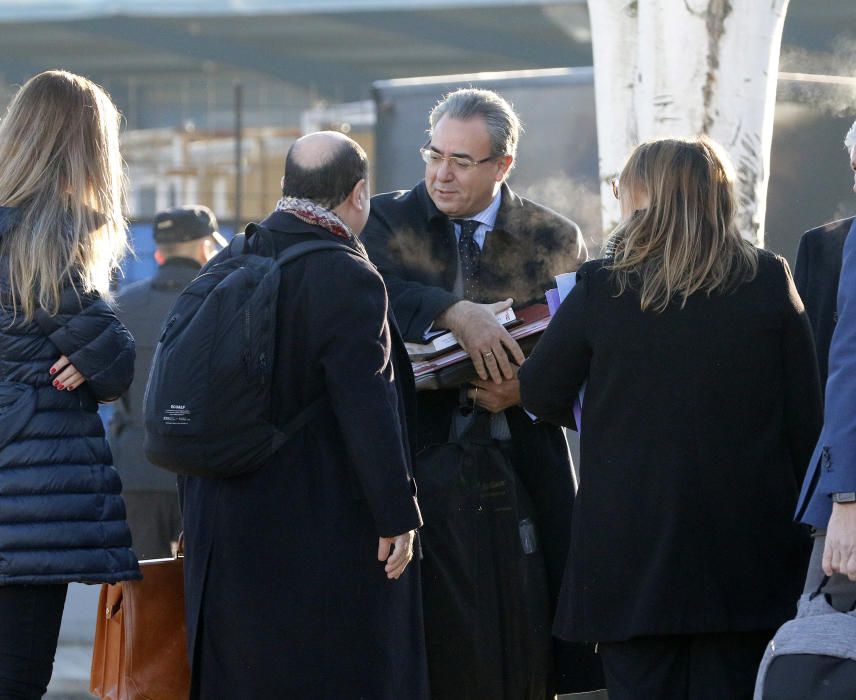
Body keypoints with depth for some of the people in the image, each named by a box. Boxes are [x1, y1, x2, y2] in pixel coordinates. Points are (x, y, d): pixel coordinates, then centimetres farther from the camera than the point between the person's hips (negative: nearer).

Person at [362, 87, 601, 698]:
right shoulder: (387, 223, 6)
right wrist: (455, 313, -27)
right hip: (421, 467, -1)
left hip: (523, 475, 1)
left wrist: (527, 389, -12)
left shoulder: (555, 240, 9)